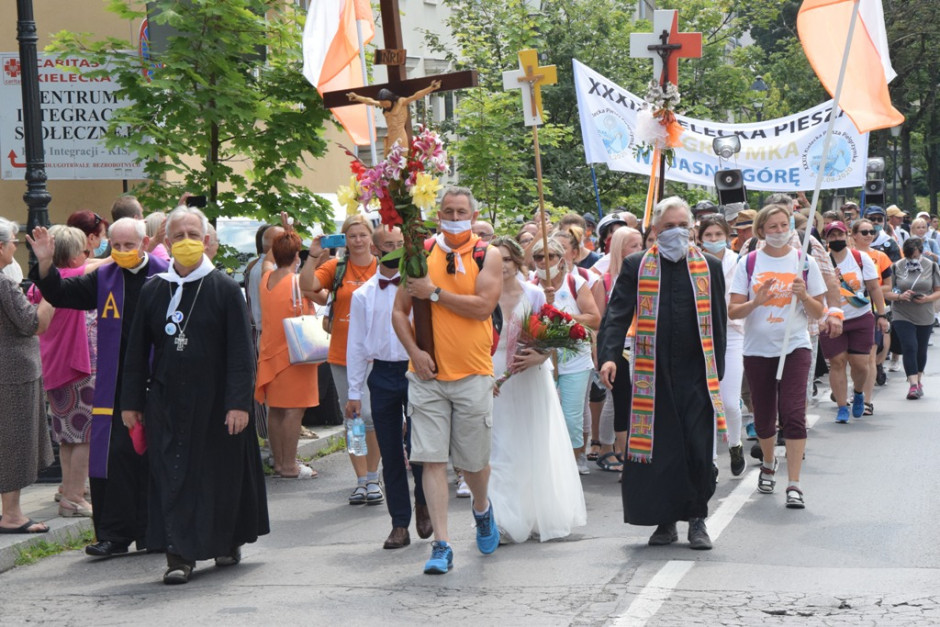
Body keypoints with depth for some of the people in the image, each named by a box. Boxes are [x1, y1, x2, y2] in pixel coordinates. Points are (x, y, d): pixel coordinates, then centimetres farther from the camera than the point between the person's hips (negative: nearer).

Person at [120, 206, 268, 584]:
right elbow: (137, 351, 10)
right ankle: (179, 556, -2)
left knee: (221, 475, 8)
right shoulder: (153, 291, 5)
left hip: (214, 402, -2)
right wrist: (132, 401, 7)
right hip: (167, 401, 2)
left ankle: (228, 542, 28)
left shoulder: (225, 290, -4)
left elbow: (241, 351, -7)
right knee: (173, 477, -3)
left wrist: (239, 402, -14)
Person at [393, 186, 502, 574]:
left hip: (472, 374, -1)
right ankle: (441, 545, -3)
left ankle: (481, 508, 40)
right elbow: (399, 311, 7)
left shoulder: (487, 256, 1)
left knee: (474, 460, 7)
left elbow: (482, 307, -13)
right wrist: (414, 350, -8)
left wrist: (435, 293, -12)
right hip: (428, 374, 1)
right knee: (432, 459, -6)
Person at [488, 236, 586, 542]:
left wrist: (539, 357, -15)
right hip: (495, 382, -1)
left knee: (535, 447, 4)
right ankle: (504, 521, -3)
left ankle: (539, 517, 15)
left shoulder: (534, 295, 4)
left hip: (531, 381, 1)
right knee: (499, 451, -5)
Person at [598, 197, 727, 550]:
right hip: (652, 374, 0)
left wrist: (717, 372, 5)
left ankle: (697, 520, 10)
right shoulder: (636, 267, 5)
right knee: (658, 450, 3)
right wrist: (609, 356, -18)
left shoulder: (709, 268, 9)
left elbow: (718, 323, 10)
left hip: (696, 374, 0)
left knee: (699, 450, -3)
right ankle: (665, 521, 14)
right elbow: (617, 314, -2)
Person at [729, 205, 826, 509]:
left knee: (793, 413, -13)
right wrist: (756, 301, -21)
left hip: (795, 347, -1)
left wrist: (804, 295, -16)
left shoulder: (805, 262, 1)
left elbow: (819, 312, 4)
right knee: (764, 417, 10)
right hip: (758, 349, 1)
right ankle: (768, 464, 39)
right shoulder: (749, 263, 1)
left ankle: (793, 484, -10)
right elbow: (733, 311, -2)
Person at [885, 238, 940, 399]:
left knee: (921, 349, 13)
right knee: (909, 347, -14)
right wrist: (900, 296, -22)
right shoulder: (897, 267, -4)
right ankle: (913, 385, -14)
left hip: (925, 317, 2)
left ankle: (918, 381, 32)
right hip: (902, 315, -2)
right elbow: (886, 292, -3)